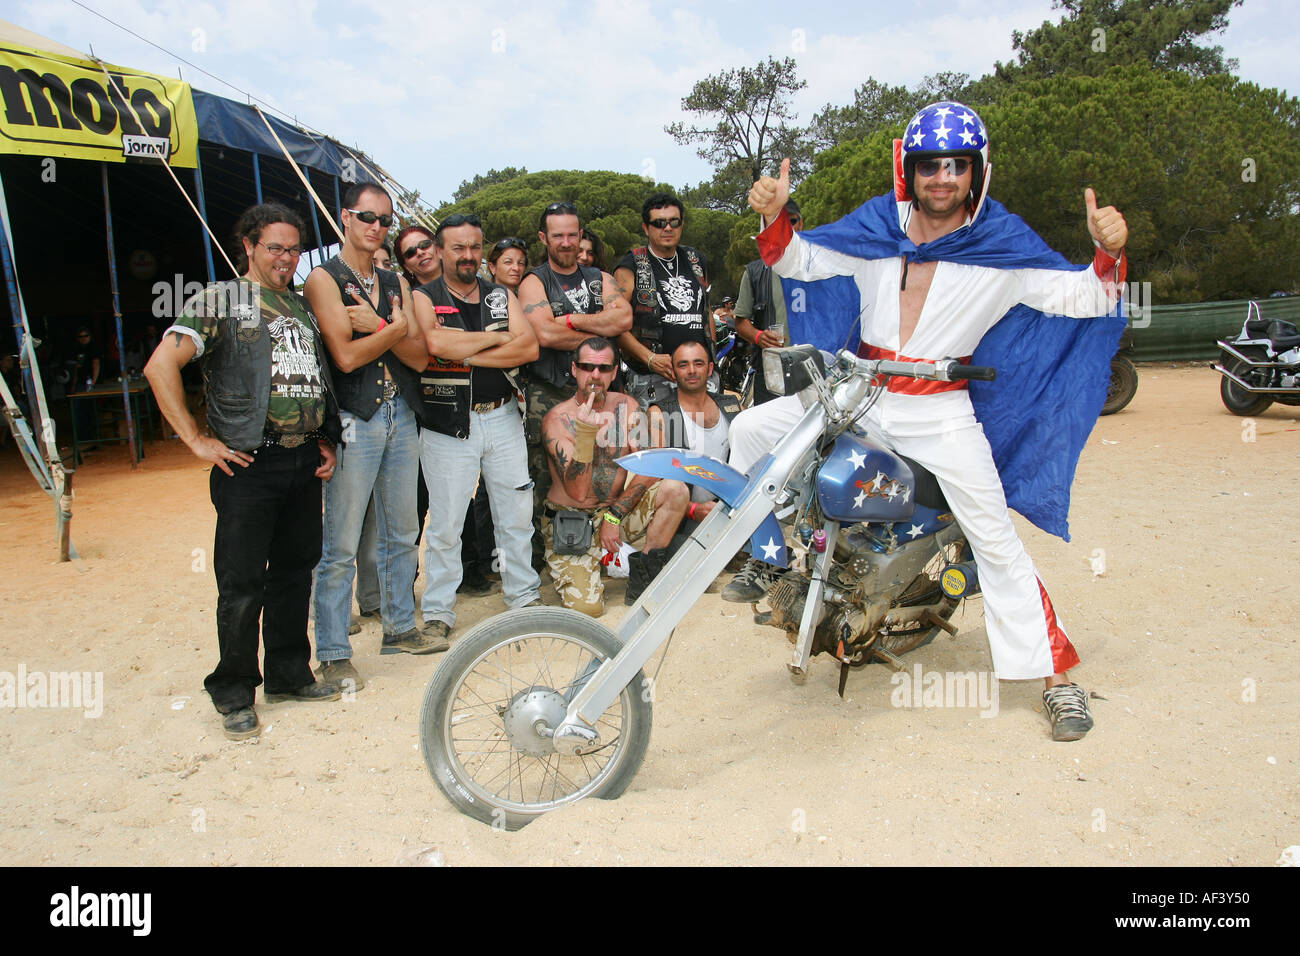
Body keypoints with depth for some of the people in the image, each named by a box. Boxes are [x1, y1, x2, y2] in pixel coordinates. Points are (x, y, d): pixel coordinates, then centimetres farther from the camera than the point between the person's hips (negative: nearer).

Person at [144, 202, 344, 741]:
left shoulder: (302, 307, 17)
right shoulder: (220, 301, -2)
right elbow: (160, 366, -12)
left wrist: (326, 441, 12)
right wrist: (197, 441, -13)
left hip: (305, 463, 6)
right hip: (249, 467, -6)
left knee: (295, 571, 13)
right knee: (242, 584, 0)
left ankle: (288, 675, 26)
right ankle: (234, 694, 14)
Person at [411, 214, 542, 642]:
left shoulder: (502, 295, 11)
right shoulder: (424, 298, 1)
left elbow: (529, 347, -5)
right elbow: (436, 343, -20)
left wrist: (468, 354, -13)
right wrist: (497, 337, -9)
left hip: (502, 418, 3)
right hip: (447, 425, -3)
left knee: (517, 514, 9)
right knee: (445, 523, 1)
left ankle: (524, 596, 24)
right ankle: (437, 612, 13)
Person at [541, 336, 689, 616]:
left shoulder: (626, 406, -2)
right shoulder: (557, 419, -14)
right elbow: (577, 491, -23)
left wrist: (614, 517, -16)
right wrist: (585, 432, -35)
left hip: (619, 510, 4)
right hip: (569, 522, -4)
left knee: (676, 490, -21)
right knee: (587, 607, -21)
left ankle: (642, 578, -6)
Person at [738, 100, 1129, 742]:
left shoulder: (1003, 243, -7)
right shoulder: (876, 225, 0)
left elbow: (1082, 297, -7)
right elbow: (800, 261, 7)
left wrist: (1108, 253, -27)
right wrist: (773, 216, -11)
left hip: (941, 411, -3)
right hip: (858, 393, 3)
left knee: (996, 542, -2)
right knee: (749, 429, -9)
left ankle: (1056, 674, 10)